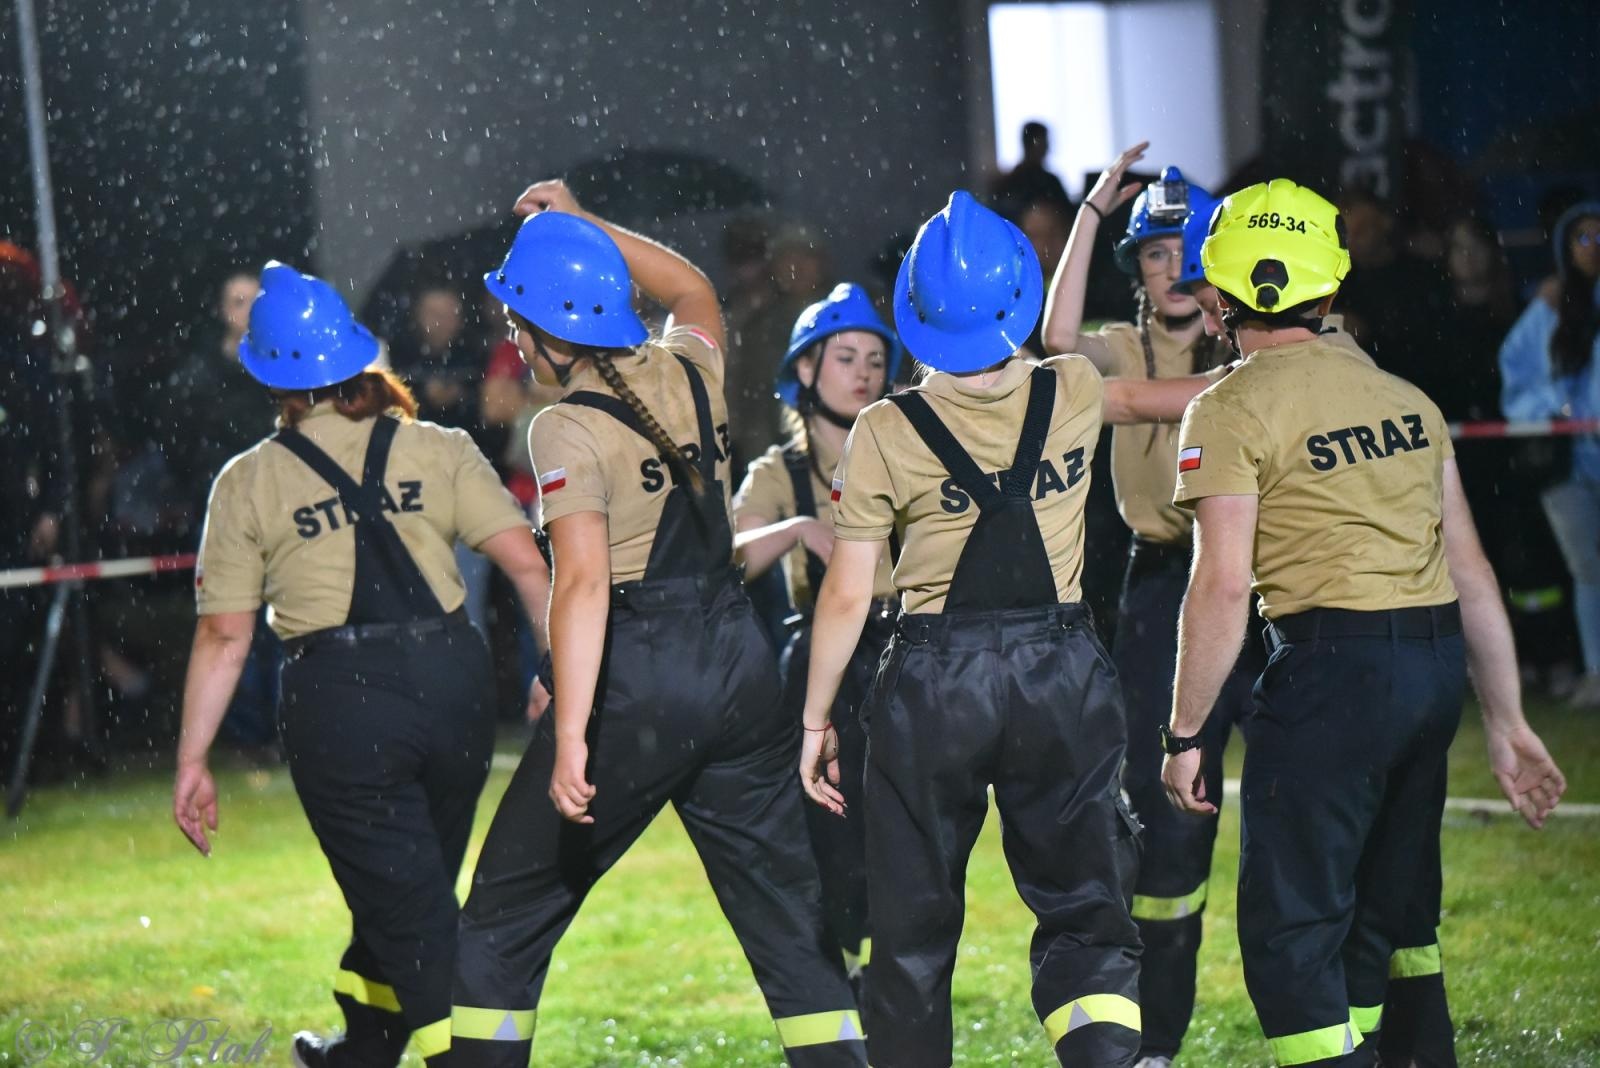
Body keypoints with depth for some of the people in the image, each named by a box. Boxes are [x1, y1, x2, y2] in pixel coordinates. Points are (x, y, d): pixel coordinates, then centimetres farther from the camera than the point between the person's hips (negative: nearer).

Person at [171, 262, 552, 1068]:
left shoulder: (249, 481, 3)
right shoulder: (438, 450, 7)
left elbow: (224, 636, 1)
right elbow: (527, 561, -2)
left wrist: (191, 761, 6)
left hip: (339, 700, -3)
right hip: (453, 681, 3)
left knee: (412, 914, 2)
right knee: (415, 889, 23)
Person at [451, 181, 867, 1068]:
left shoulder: (569, 428, -12)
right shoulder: (689, 373, 6)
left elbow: (582, 583, -23)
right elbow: (692, 288, 31)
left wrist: (571, 739, -29)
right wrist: (576, 225, 30)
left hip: (637, 678, -6)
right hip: (738, 660, 6)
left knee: (506, 915, 6)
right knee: (787, 910, 9)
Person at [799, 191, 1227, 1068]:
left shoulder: (885, 433, -7)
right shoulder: (1072, 396, 0)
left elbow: (846, 596, -5)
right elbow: (1147, 396, 24)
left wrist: (817, 718, 7)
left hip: (934, 682, -1)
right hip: (1062, 671, 2)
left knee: (914, 927, 11)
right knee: (1084, 906, 6)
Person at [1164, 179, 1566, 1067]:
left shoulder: (1231, 409, -6)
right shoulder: (1405, 397, 14)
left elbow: (1223, 584, -12)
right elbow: (1470, 571, 13)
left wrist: (1185, 733, -5)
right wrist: (1505, 719, 18)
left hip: (1331, 667, -7)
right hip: (1439, 662, 7)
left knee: (1292, 930, -1)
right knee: (1389, 912, 20)